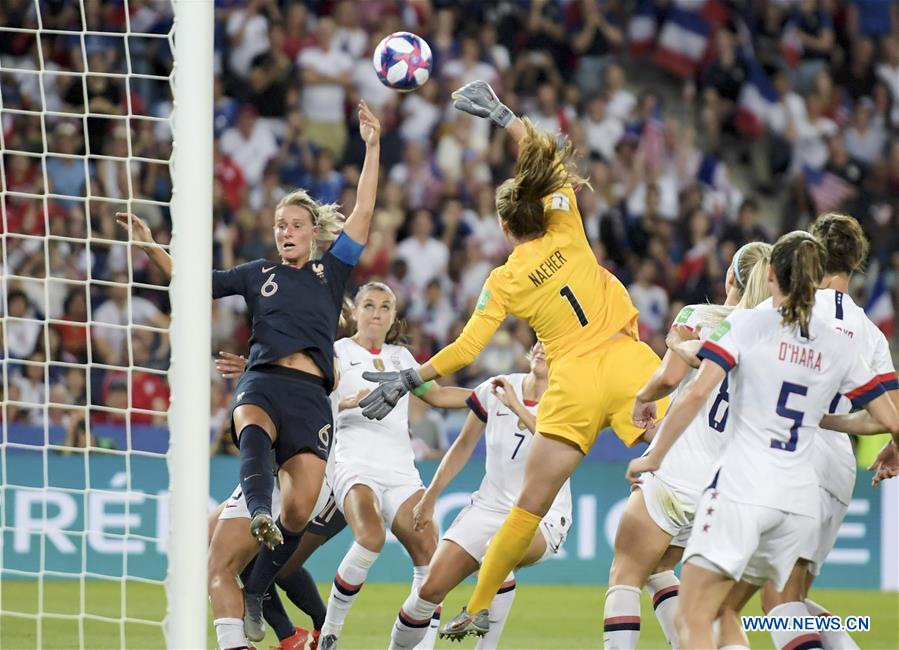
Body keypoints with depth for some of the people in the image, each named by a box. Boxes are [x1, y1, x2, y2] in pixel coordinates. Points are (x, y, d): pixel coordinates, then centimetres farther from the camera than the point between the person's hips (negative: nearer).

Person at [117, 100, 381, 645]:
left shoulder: (332, 271, 19)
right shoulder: (259, 274, 20)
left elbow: (363, 215, 11)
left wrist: (372, 148, 4)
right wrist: (150, 246, 3)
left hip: (312, 394, 1)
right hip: (263, 381, -1)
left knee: (300, 508, -12)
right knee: (252, 426, -39)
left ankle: (255, 596, 5)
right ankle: (259, 515, -66)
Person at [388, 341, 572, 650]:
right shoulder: (496, 389, 1)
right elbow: (464, 445, 14)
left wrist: (515, 405, -32)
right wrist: (431, 496, 14)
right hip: (488, 508, 4)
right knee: (432, 588, -9)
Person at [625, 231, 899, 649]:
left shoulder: (746, 324, -1)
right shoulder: (838, 346, 10)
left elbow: (696, 393, -12)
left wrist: (653, 457, -3)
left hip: (744, 485, -5)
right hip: (800, 498, 5)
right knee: (724, 610, 19)